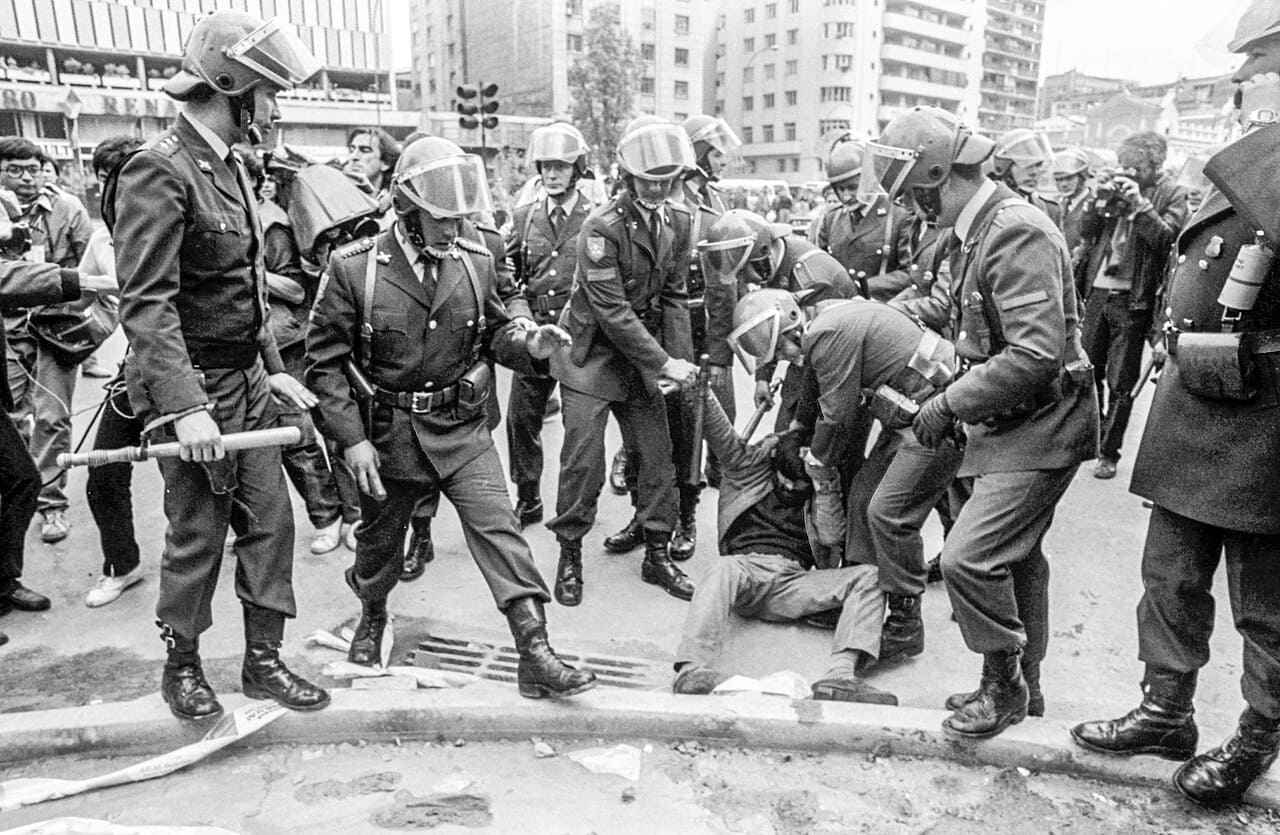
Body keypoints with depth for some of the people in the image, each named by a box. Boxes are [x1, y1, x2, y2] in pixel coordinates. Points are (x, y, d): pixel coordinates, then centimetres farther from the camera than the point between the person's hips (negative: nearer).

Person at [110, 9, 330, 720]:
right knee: (198, 536, 4)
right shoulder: (159, 171, -15)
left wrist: (274, 367, 14)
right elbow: (147, 303, -22)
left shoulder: (232, 167, 13)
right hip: (194, 387, -8)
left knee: (270, 521, 9)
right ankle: (182, 666, 26)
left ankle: (264, 660, 22)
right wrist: (185, 406, -28)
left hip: (247, 380, 8)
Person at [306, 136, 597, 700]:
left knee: (498, 531, -10)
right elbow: (325, 362, -8)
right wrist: (351, 439, -14)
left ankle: (535, 653, -5)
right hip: (386, 435, -1)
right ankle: (372, 620, 50)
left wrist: (527, 343, -11)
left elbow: (492, 333, 11)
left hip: (462, 428, 1)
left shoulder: (475, 262, -2)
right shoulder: (354, 268, -11)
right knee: (379, 541, 18)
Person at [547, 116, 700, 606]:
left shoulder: (677, 221, 1)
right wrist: (664, 363, -22)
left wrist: (680, 359, -6)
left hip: (643, 358, 6)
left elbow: (674, 295, 4)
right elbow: (611, 311, -23)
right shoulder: (603, 227, -20)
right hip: (591, 357, -6)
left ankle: (657, 554, 20)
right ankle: (570, 556, 16)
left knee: (658, 455, 6)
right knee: (584, 463, -3)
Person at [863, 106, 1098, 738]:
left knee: (969, 557, -13)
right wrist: (955, 402, 7)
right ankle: (1019, 685, 34)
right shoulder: (978, 232, 10)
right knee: (1015, 556, 18)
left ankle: (1003, 682, 10)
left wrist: (950, 404, -22)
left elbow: (1038, 353, -29)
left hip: (1042, 428, -10)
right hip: (1007, 422, 10)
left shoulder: (1017, 232, -21)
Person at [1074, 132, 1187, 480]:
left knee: (1121, 383, 1)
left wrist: (1140, 204, -20)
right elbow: (1085, 231, 6)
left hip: (1133, 298, -4)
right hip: (1098, 290, 4)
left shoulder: (1172, 194, -1)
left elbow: (1167, 238, -14)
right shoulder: (1116, 185, 10)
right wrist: (1100, 199, -9)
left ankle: (1109, 452, 11)